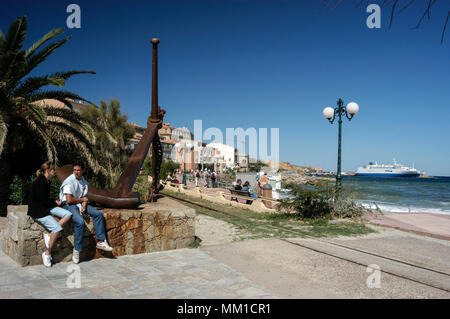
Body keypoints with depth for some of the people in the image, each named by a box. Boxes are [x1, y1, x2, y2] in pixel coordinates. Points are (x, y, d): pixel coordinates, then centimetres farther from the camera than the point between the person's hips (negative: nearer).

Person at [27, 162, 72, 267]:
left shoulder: (47, 182, 12)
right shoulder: (39, 182, -17)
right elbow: (43, 201, -17)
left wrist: (55, 201, 3)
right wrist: (55, 203, -3)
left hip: (47, 207, 9)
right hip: (37, 210, -9)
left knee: (68, 214, -8)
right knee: (57, 228, -22)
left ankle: (49, 235, -10)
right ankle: (47, 253, -8)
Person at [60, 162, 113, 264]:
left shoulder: (84, 182, 8)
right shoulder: (69, 181, -15)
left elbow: (85, 197, 9)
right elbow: (69, 200, -20)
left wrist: (84, 206, -12)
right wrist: (82, 199, -6)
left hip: (79, 204, 7)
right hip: (68, 205, -7)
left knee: (98, 214, -8)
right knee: (80, 222, -31)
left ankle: (101, 242, -4)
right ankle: (77, 250, -17)